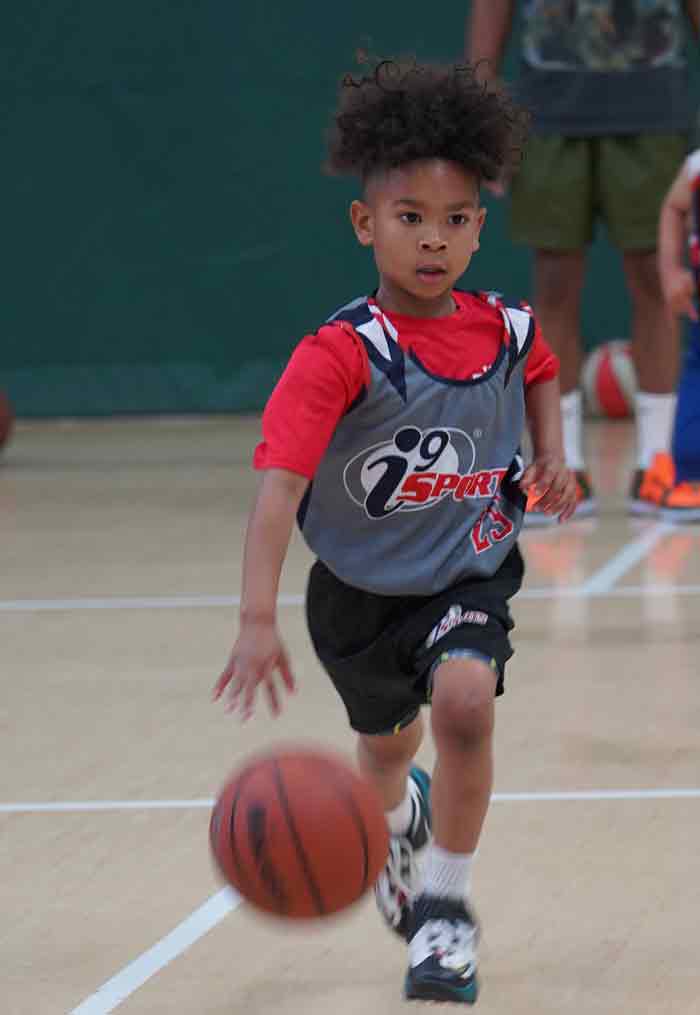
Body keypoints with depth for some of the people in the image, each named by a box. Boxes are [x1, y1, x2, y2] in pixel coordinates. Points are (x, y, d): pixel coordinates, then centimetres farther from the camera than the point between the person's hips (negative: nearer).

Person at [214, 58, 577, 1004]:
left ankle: (446, 901, -7)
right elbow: (280, 483, -39)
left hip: (469, 573, 1)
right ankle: (399, 815, 63)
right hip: (360, 584, -1)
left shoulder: (507, 330, -13)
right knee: (386, 748, 22)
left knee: (464, 702, -28)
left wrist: (552, 456, -2)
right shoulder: (340, 353, -28)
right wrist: (258, 620, -51)